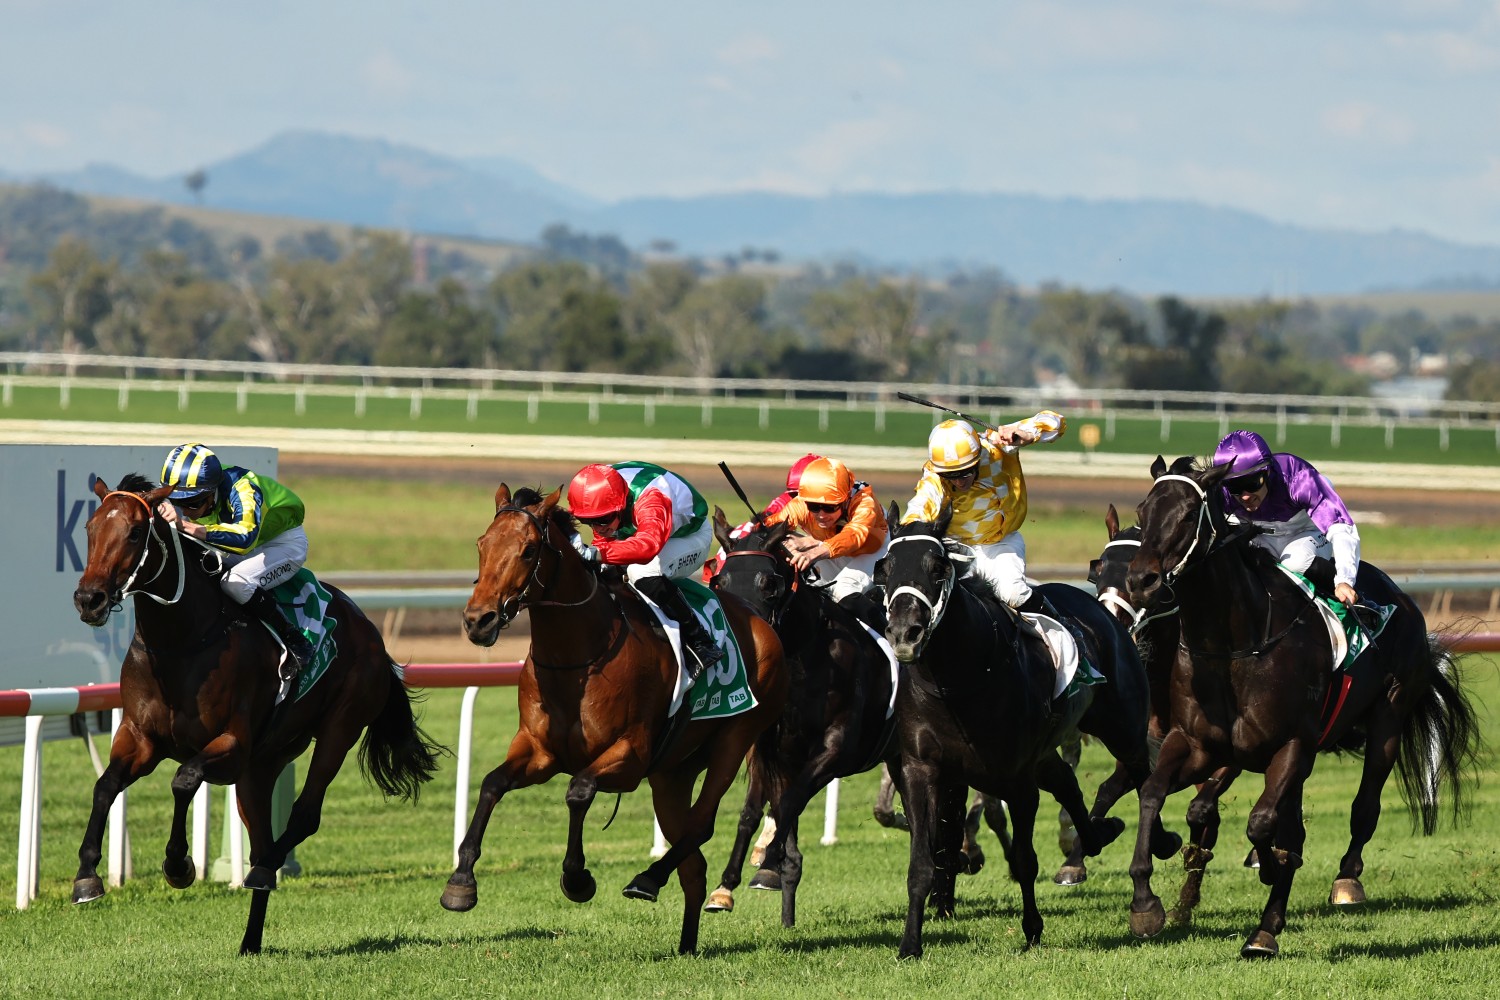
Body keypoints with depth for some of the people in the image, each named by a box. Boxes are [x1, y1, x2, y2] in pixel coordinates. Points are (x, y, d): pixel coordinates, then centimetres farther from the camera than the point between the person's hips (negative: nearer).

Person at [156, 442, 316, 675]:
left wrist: (187, 526, -61)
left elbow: (245, 538, -54)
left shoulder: (241, 490, -38)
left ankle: (296, 644, -21)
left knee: (235, 582, -32)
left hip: (285, 543, -7)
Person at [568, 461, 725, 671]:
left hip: (690, 536, -8)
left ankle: (701, 643, -29)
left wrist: (598, 553, -74)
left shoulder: (650, 500, -42)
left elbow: (649, 543, -62)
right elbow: (604, 539, -4)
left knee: (643, 572, -37)